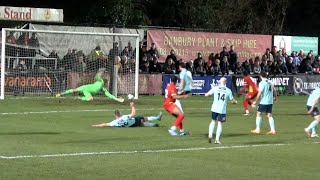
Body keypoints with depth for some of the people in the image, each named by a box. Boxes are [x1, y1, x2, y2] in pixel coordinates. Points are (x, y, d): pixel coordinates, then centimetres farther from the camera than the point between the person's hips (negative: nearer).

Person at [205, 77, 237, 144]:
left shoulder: (215, 88, -1)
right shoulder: (228, 90, -1)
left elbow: (206, 94, 0)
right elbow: (232, 101, 4)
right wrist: (235, 102, 27)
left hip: (214, 108, 1)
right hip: (222, 110, -1)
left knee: (213, 121, 19)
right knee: (220, 124, 3)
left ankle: (210, 135, 4)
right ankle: (217, 139, -2)